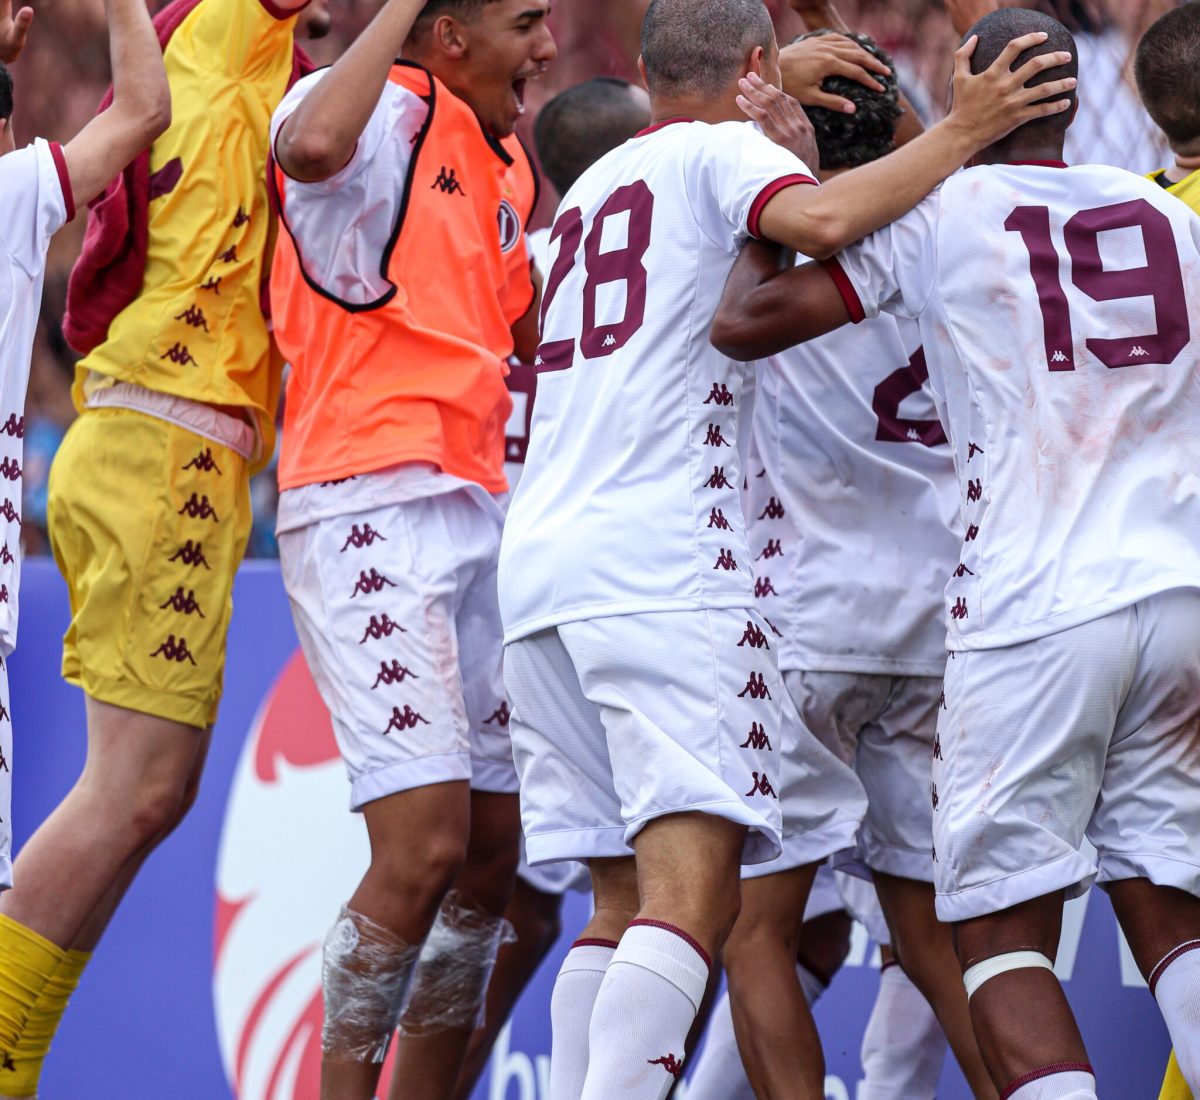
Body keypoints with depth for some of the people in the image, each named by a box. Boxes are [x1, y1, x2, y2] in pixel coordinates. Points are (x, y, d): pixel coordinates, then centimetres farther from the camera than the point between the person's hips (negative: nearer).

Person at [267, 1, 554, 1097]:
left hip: (475, 513, 9)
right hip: (367, 505, -9)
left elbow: (536, 337, 31)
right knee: (425, 845, -17)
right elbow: (309, 147, -32)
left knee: (493, 854, 10)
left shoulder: (505, 168, 20)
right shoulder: (382, 112, -7)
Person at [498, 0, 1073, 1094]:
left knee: (624, 902, 9)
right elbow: (821, 222, -18)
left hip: (540, 560, 8)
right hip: (664, 563, -8)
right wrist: (962, 131, -10)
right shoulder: (723, 150, 4)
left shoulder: (587, 192, 27)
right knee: (691, 896, -16)